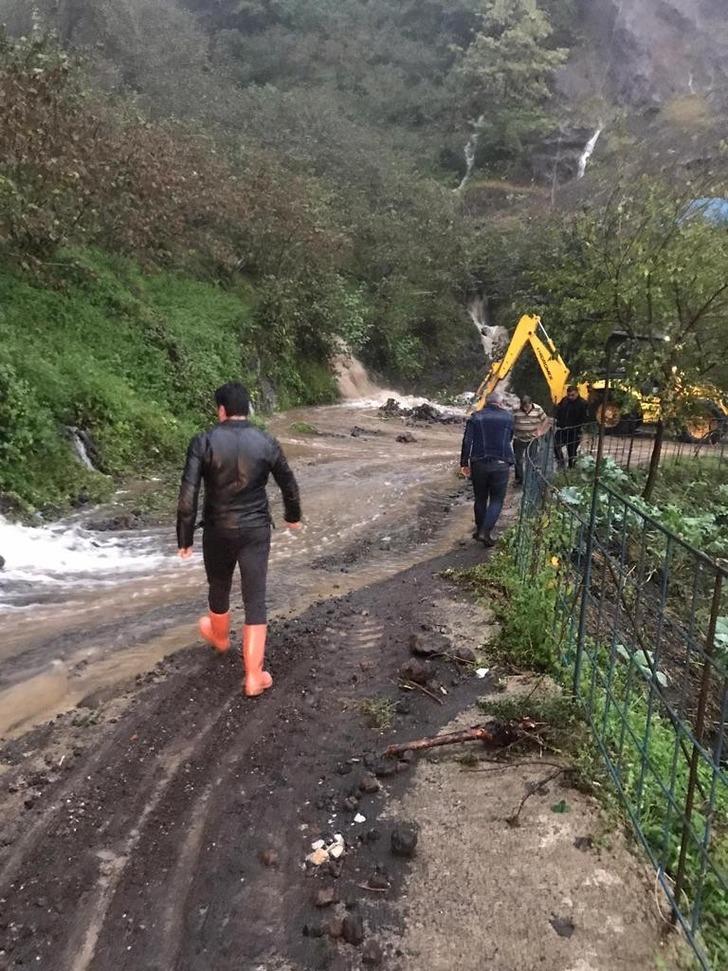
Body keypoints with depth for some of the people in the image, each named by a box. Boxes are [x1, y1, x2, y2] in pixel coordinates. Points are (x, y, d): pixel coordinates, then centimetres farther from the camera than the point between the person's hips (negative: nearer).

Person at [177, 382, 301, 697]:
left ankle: (220, 639, 52)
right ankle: (253, 677, 6)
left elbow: (187, 496, -15)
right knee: (255, 601, 4)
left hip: (218, 531, 0)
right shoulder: (267, 443, -5)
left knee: (219, 590, 24)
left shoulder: (203, 442, -11)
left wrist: (184, 538, -5)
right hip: (256, 531, 0)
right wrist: (293, 516, 25)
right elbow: (289, 486, 7)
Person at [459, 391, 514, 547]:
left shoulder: (476, 417, 2)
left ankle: (479, 530, 24)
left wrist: (464, 462, 0)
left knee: (480, 499, 16)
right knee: (497, 500, 6)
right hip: (501, 464, -1)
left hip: (479, 464, 1)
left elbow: (467, 441, -6)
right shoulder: (508, 416, 3)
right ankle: (485, 531, -7)